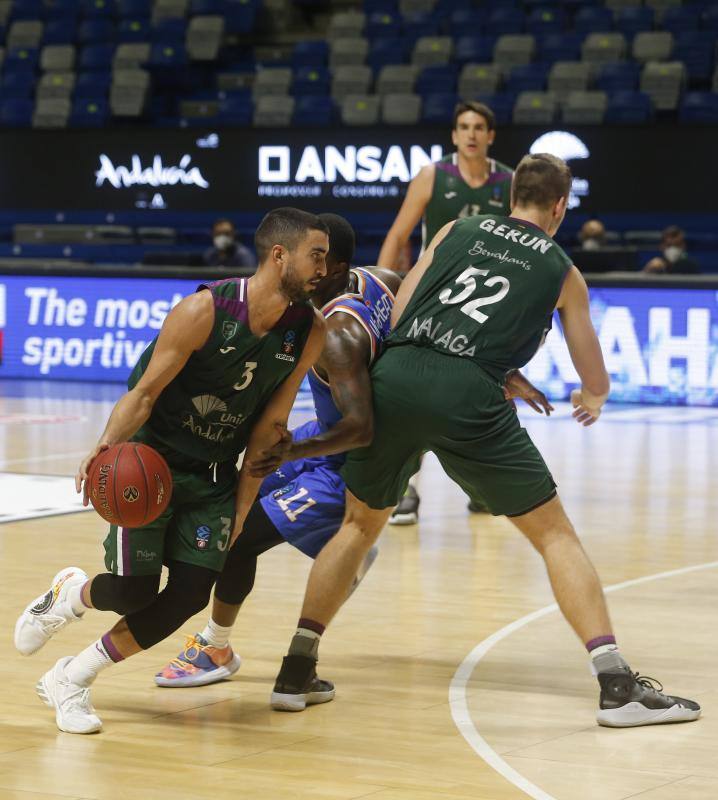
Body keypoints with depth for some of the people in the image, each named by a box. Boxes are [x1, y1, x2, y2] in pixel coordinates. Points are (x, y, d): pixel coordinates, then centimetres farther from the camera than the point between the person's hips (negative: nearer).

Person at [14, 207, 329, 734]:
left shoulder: (310, 333, -9)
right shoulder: (204, 311, -23)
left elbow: (269, 425, 0)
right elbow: (145, 392, -18)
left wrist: (243, 505, -1)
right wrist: (106, 450, -35)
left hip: (214, 477, 5)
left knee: (191, 595, -8)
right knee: (134, 589, -12)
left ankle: (70, 680, 7)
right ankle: (70, 593, 25)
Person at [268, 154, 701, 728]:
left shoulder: (458, 231, 23)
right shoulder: (562, 272, 20)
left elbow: (397, 315, 17)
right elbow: (595, 382, 30)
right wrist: (592, 398, 53)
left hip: (395, 376, 3)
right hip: (469, 395, -3)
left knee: (360, 524, 24)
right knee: (554, 533, 8)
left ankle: (297, 669, 17)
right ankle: (617, 684, -2)